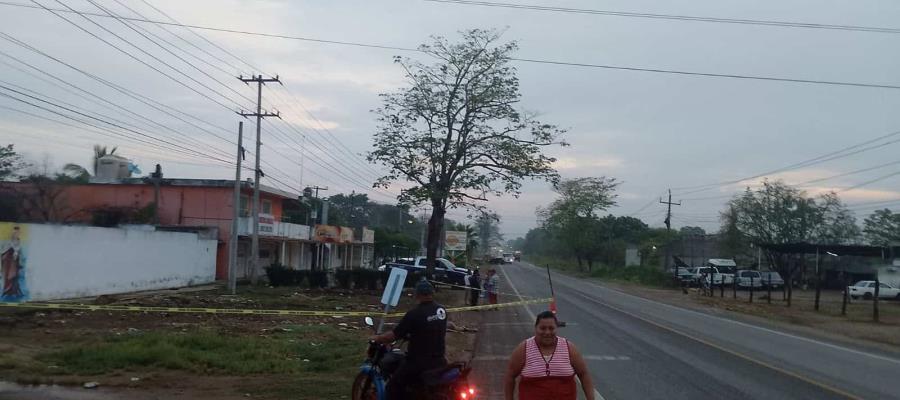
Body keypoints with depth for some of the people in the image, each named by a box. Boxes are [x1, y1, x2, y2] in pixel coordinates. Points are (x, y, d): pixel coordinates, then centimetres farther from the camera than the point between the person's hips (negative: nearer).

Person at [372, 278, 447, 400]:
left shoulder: (414, 314, -18)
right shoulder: (442, 311, 2)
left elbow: (393, 336, -13)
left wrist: (376, 339, 5)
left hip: (419, 363, -7)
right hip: (439, 361, 7)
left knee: (393, 385, 4)